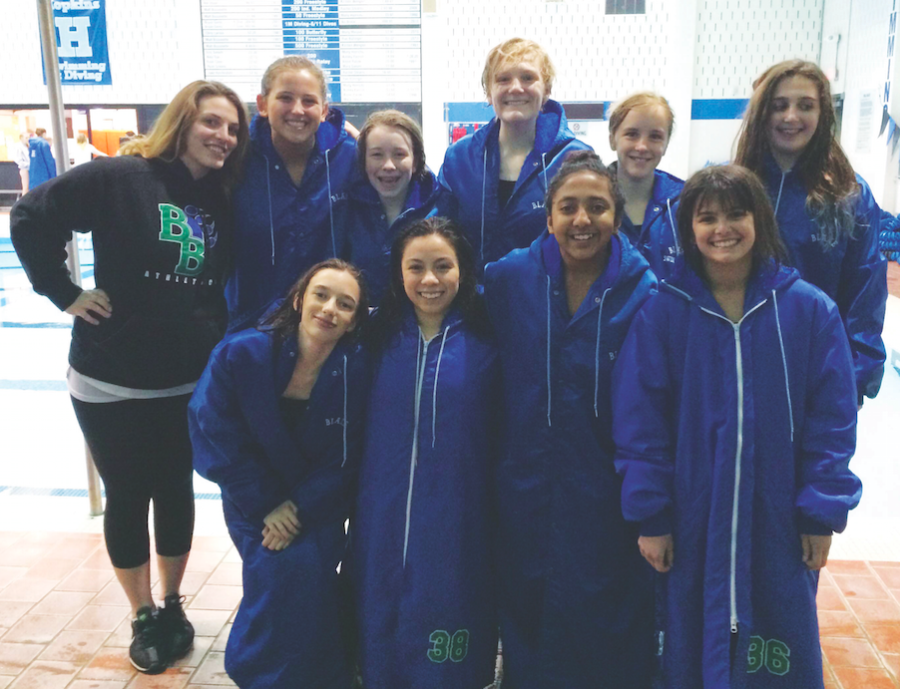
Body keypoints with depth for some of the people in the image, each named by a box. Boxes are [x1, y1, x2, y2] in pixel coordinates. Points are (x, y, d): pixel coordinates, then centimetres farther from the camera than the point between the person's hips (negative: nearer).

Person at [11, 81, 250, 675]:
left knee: (177, 492, 16)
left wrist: (221, 339, -1)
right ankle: (143, 618, 31)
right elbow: (32, 216, -9)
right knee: (128, 498, 11)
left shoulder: (224, 201, 2)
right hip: (113, 381, -4)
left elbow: (233, 282, 12)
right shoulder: (121, 178, -13)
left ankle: (172, 605, 36)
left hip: (190, 382, 4)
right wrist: (63, 292, -11)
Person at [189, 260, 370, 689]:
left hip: (320, 505, 1)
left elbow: (346, 459, -8)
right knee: (287, 568, -22)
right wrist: (266, 509, -15)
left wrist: (297, 507, -19)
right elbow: (216, 440, -13)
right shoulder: (241, 354, -17)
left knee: (313, 570, -22)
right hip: (255, 503, 0)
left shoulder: (355, 368, -15)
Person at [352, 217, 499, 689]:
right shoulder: (381, 339, 5)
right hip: (383, 527, 3)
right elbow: (359, 435, 10)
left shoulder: (485, 343, -3)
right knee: (382, 649, 15)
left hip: (458, 530, -2)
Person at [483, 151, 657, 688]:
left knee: (611, 639, 13)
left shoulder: (647, 295, -8)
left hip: (608, 502, -2)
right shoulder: (508, 279, -3)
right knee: (530, 629, 18)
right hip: (528, 497, 2)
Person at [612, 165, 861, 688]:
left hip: (779, 523, 1)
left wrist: (823, 513, -4)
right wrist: (649, 516, -7)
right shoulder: (662, 311, -7)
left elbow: (832, 422, -1)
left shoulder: (810, 309, -4)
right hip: (692, 523, 0)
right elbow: (638, 422, -6)